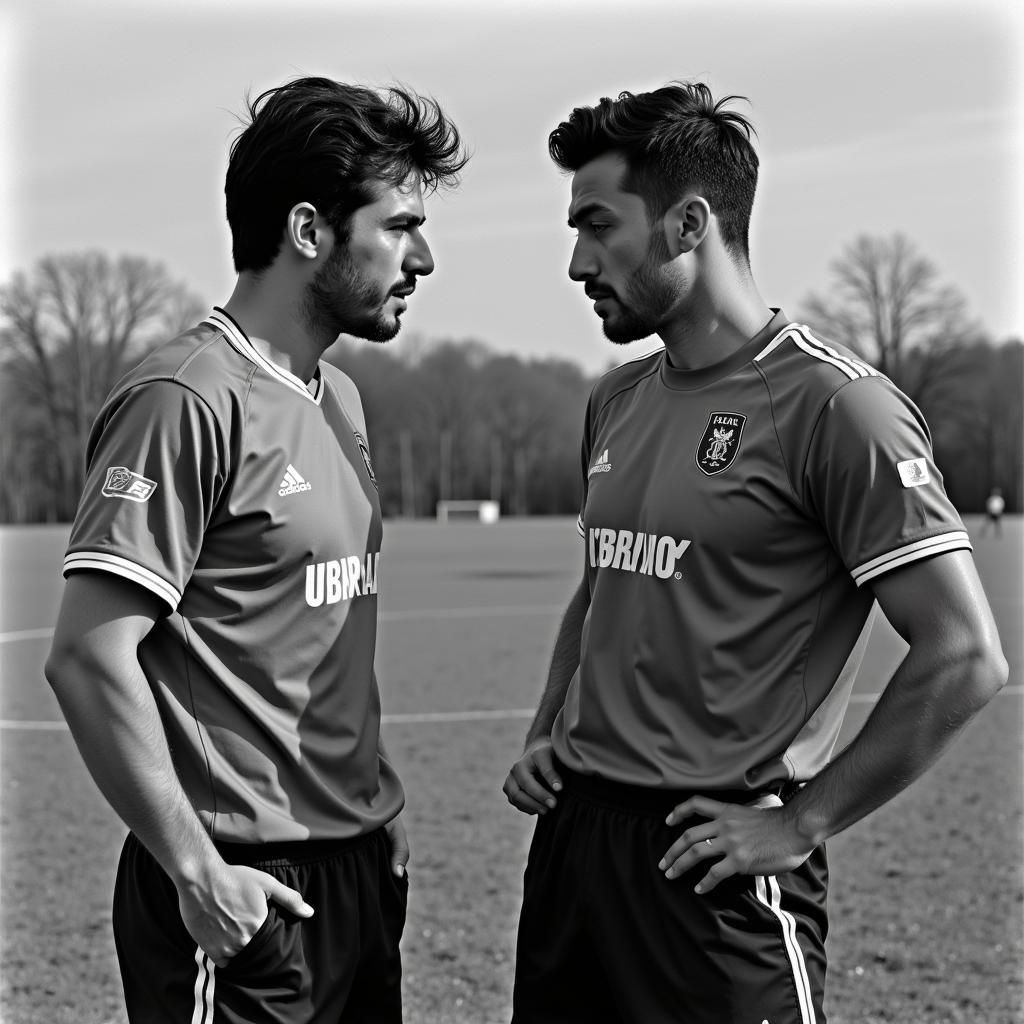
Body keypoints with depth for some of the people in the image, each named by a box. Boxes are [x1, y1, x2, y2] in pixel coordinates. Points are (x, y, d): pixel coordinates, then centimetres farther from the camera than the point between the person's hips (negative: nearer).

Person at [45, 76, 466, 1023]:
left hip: (361, 870, 8)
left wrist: (378, 808, 12)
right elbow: (89, 657, -19)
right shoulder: (186, 402, -15)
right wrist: (197, 872, -17)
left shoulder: (339, 399, 12)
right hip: (247, 892, -8)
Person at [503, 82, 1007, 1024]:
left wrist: (802, 822, -14)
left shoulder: (831, 405, -13)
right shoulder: (617, 401, 10)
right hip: (572, 832, 7)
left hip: (712, 864, -7)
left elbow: (964, 660, -16)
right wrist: (546, 737, 10)